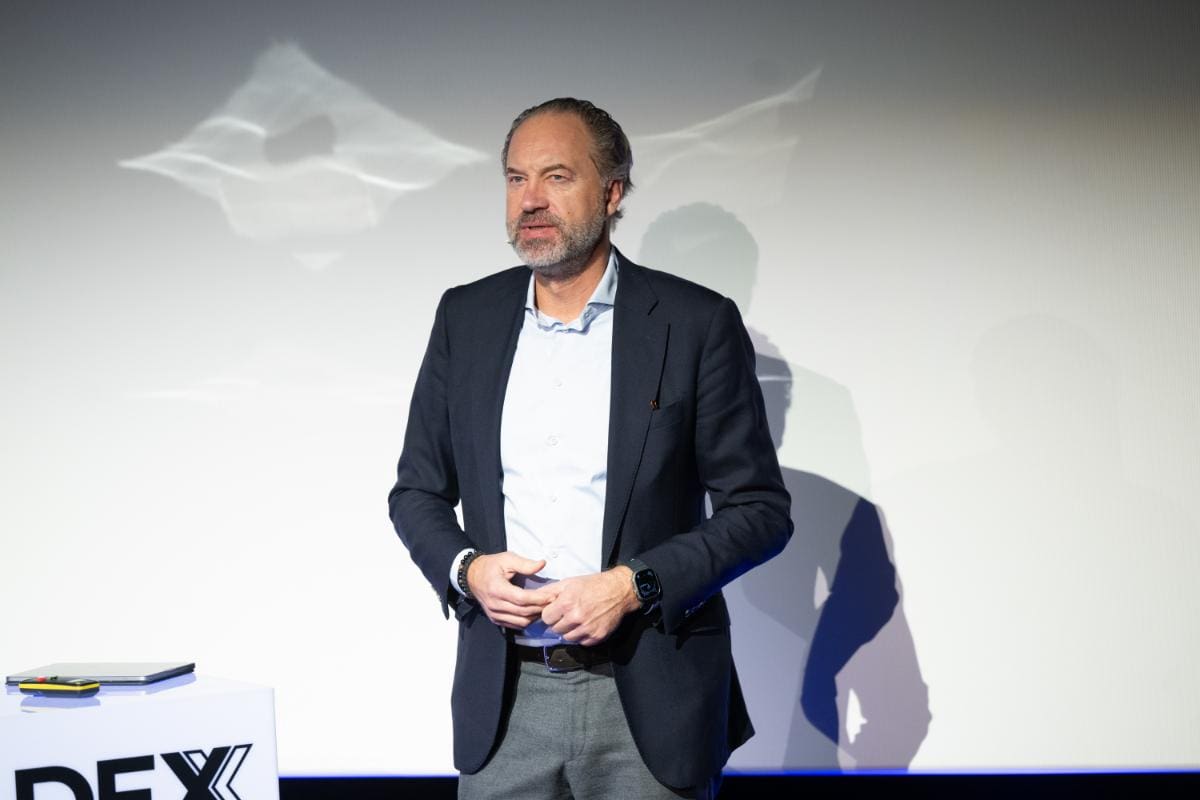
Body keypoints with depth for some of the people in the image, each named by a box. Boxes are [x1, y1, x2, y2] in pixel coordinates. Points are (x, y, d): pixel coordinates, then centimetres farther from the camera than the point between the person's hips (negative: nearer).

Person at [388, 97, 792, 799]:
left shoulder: (697, 323, -5)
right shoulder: (466, 317, 5)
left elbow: (762, 510, -5)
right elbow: (417, 491, 12)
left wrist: (633, 585, -16)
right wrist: (466, 568, -8)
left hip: (650, 699, -2)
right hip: (503, 697, 3)